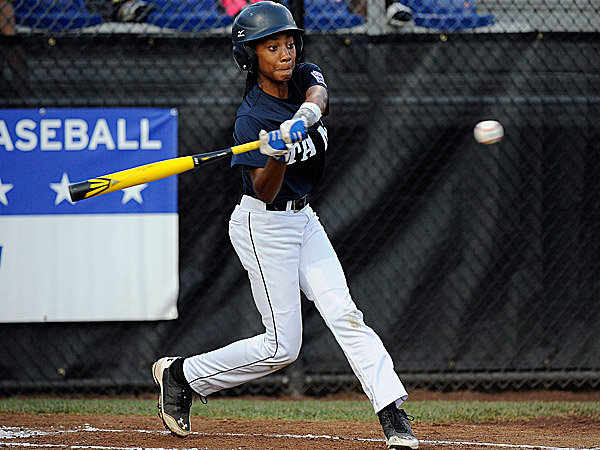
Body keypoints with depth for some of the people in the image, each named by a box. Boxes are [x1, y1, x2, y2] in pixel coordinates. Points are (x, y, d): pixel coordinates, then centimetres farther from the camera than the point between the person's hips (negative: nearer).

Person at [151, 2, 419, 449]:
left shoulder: (305, 76, -1)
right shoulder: (252, 119, -20)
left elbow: (317, 95, -25)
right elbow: (265, 192, -24)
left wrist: (302, 117, -47)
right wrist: (277, 153, -43)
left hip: (303, 219, 7)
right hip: (265, 226, -7)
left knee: (344, 314, -5)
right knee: (282, 345, -2)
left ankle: (393, 414, -10)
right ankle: (179, 374, 13)